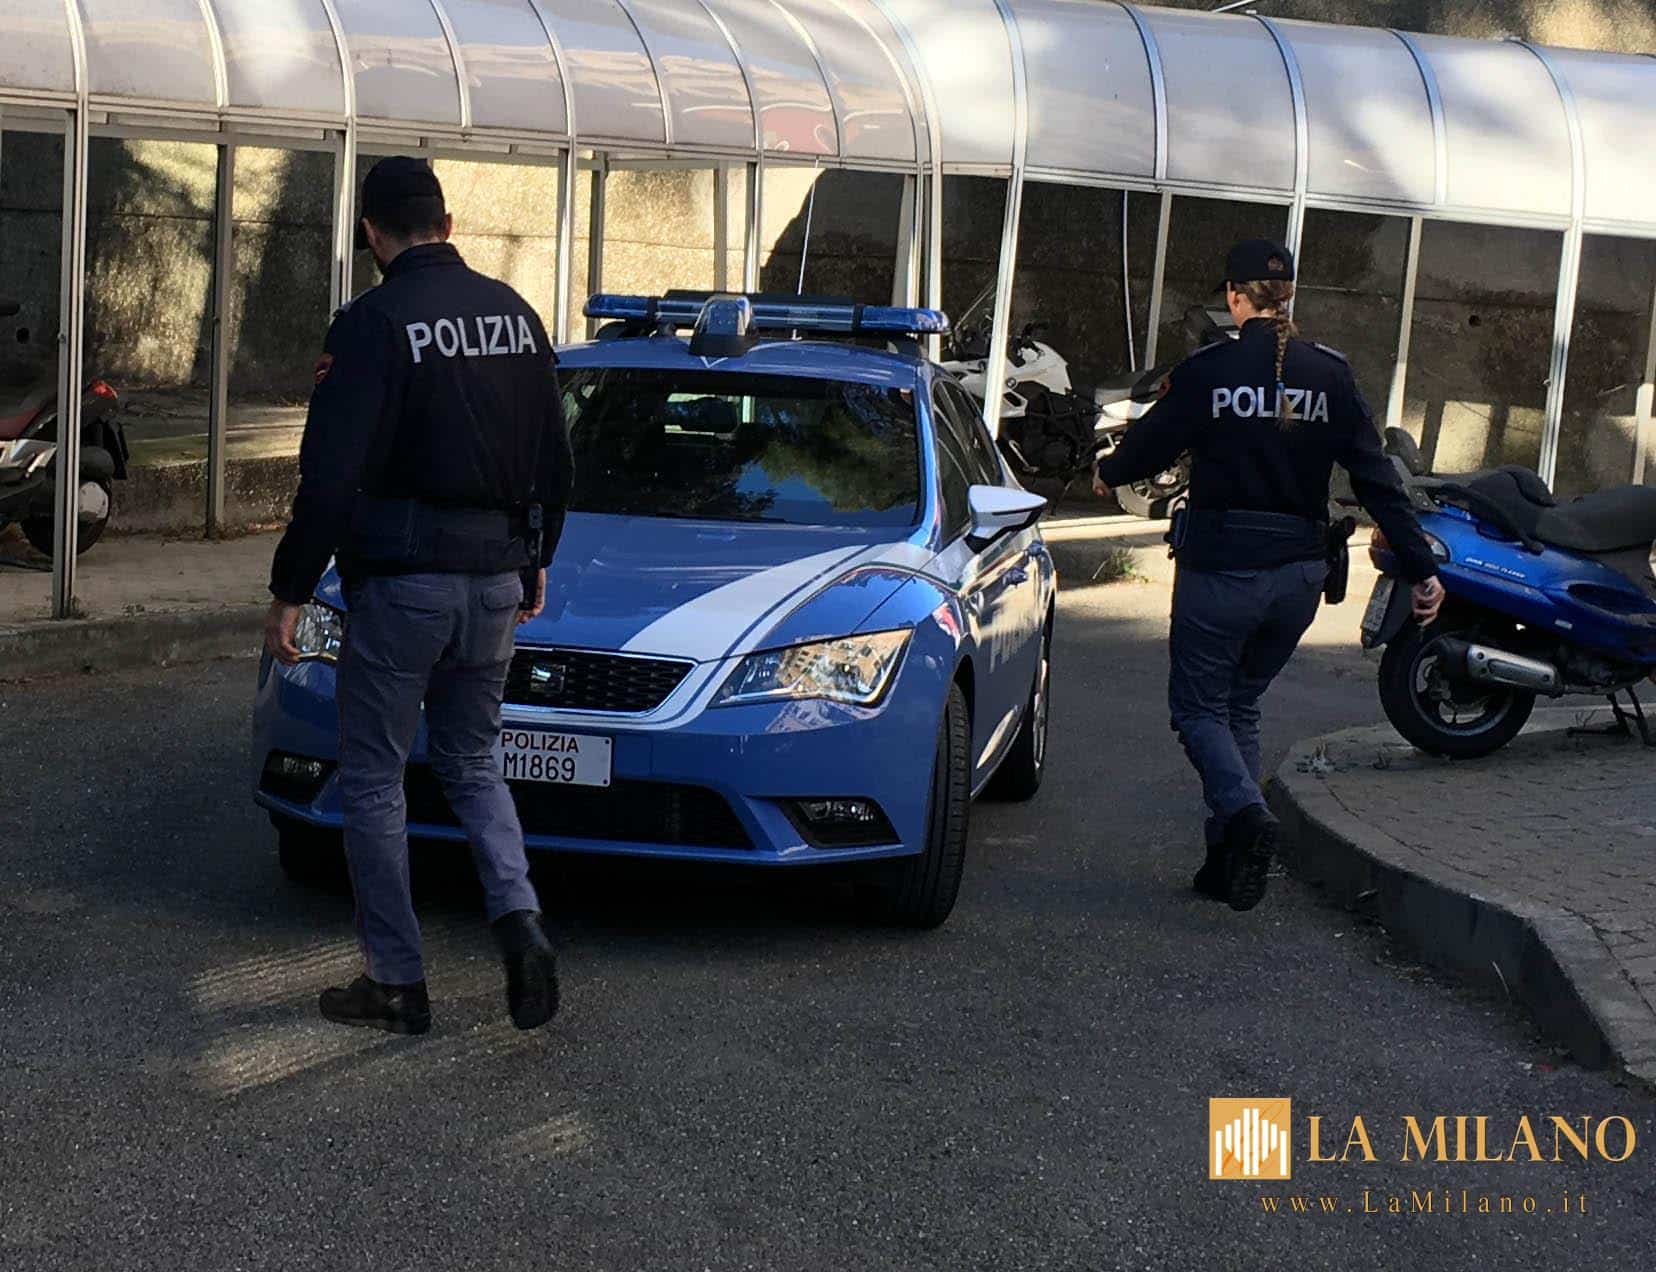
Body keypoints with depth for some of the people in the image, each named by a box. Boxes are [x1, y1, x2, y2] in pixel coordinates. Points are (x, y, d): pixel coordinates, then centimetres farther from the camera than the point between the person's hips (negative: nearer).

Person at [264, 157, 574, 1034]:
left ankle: (396, 982, 10)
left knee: (373, 780, 6)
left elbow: (330, 477, -16)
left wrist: (290, 592, -9)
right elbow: (554, 461, 14)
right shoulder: (513, 313, 8)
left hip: (403, 579, -6)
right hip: (497, 579, 6)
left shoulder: (373, 324, -12)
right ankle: (520, 922, -1)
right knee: (472, 765, 19)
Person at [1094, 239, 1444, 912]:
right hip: (1299, 572, 4)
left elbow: (1150, 443, 4)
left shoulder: (1205, 371, -10)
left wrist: (1108, 473, 26)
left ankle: (1245, 812, -19)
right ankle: (1229, 859, 15)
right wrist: (1421, 570, 3)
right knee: (1241, 705, 18)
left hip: (1220, 568, -4)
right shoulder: (1331, 375, 0)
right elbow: (1378, 478, 0)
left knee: (1198, 706, 9)